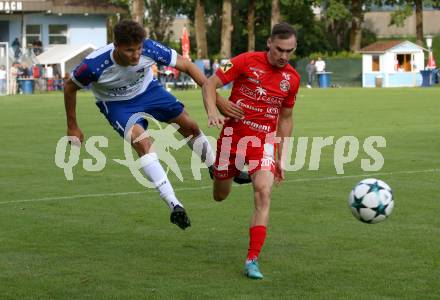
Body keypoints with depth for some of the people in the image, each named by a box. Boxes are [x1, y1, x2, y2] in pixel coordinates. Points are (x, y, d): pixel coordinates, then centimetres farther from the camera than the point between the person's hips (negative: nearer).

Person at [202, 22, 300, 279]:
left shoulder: (292, 78, 1)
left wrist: (281, 157, 13)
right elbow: (210, 84, -8)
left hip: (265, 140, 1)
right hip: (233, 135, -1)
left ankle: (252, 260, -18)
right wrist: (213, 112, -26)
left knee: (264, 194, -20)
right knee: (220, 196, 13)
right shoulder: (247, 61, -10)